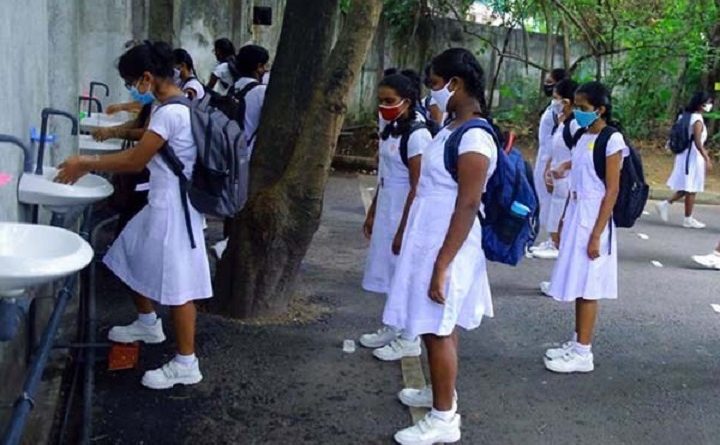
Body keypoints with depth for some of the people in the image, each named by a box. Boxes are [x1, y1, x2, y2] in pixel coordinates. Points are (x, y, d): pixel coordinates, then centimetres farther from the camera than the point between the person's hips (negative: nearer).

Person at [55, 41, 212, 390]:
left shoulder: (170, 113, -22)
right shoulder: (175, 107, 10)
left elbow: (135, 161, -18)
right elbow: (142, 151, 16)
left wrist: (85, 165, -8)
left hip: (172, 209, -10)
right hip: (163, 205, 10)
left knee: (177, 283, -2)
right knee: (134, 258, 23)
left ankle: (186, 364, 8)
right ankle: (148, 324, 43)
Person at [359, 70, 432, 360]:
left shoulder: (417, 135, -18)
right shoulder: (390, 131, 9)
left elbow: (418, 187, -19)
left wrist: (404, 229, -19)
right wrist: (372, 213, 17)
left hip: (405, 215, -8)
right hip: (386, 212, 8)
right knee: (391, 272, 16)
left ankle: (408, 339, 14)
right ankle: (393, 328, 29)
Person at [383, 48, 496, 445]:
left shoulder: (474, 138, -21)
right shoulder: (453, 128, 8)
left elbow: (467, 206, -23)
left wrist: (442, 265, -24)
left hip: (447, 245, -9)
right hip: (429, 239, 9)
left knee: (438, 329, 0)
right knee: (435, 326, 20)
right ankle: (439, 391, 37)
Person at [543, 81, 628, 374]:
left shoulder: (612, 140, -13)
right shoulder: (582, 137, 10)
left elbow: (612, 190, -15)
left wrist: (597, 234, -18)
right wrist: (564, 221, 16)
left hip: (593, 218, -8)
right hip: (575, 216, 8)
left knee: (587, 287, -2)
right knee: (577, 285, 13)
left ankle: (583, 354, 6)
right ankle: (576, 344, 23)